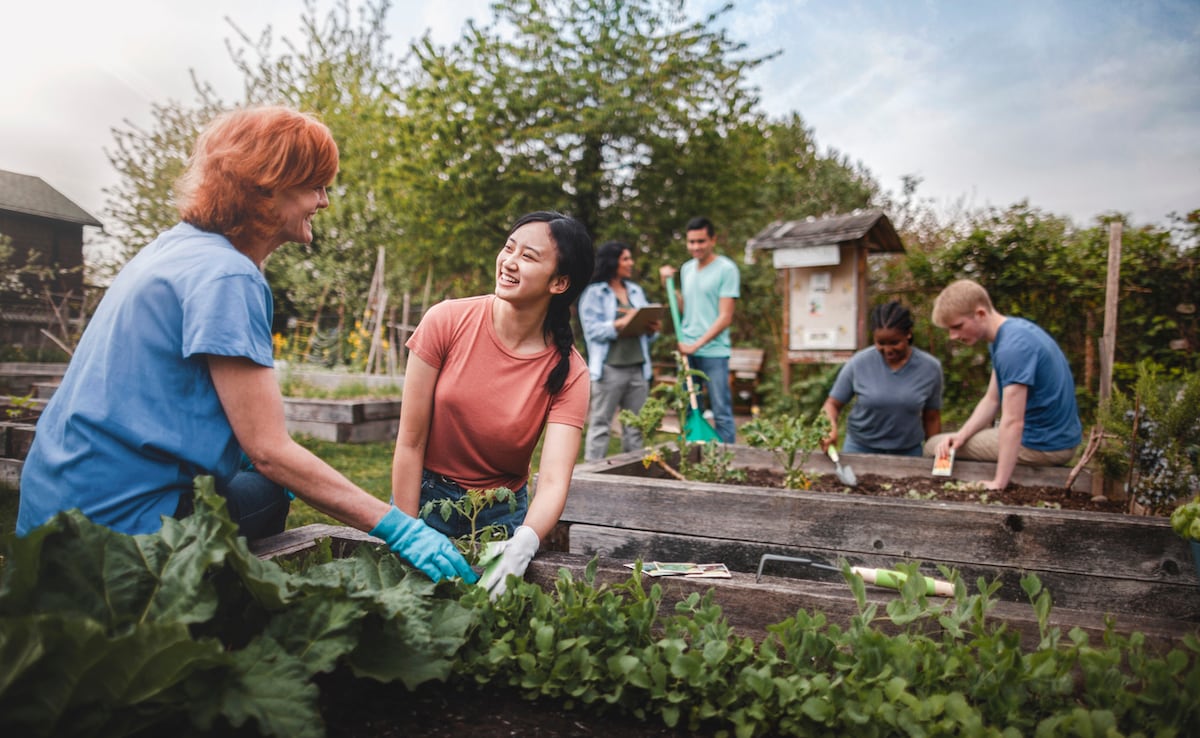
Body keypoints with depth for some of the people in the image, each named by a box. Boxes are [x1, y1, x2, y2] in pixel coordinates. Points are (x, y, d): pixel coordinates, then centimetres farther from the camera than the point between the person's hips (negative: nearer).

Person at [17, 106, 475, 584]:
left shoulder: (176, 246, 9)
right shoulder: (226, 276, -21)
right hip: (116, 518, -9)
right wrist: (397, 529, -25)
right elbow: (270, 450, -25)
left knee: (265, 495, 14)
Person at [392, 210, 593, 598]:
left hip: (501, 513, 1)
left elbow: (554, 482, -25)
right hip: (426, 495, 0)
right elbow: (410, 442, -13)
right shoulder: (446, 321, -16)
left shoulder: (568, 372, -16)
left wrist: (523, 544, -45)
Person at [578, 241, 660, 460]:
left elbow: (646, 326, 18)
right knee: (600, 424, -2)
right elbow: (593, 330, -10)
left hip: (637, 368, 6)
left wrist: (651, 329, -5)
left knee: (635, 426, 8)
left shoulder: (636, 290, 18)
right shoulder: (594, 293, 0)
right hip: (610, 368, -6)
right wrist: (622, 323, -20)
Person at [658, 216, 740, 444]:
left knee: (722, 413, -2)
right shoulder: (687, 269, 14)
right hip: (686, 350, 6)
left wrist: (697, 344, -16)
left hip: (714, 351, -6)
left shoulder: (726, 269, -6)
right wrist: (669, 284, 7)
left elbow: (725, 317, -10)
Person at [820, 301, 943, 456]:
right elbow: (832, 404, -4)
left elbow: (932, 419, 4)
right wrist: (831, 428, -24)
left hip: (908, 451, 1)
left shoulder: (930, 368, -6)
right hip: (859, 449, -1)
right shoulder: (858, 363, -11)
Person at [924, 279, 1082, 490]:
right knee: (945, 446, 25)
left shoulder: (1012, 347, -26)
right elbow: (992, 400, 8)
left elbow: (1013, 422, -28)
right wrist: (960, 436, -6)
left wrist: (998, 484, -27)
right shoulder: (1011, 332, 5)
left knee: (933, 447, -2)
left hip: (1043, 446, -10)